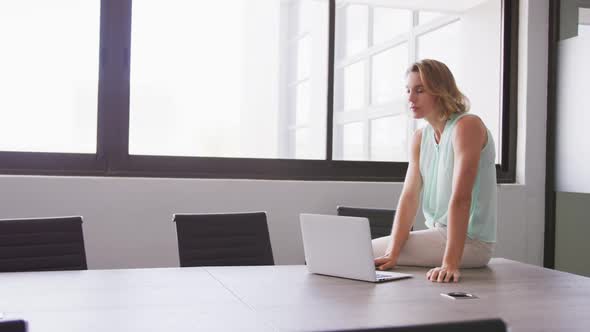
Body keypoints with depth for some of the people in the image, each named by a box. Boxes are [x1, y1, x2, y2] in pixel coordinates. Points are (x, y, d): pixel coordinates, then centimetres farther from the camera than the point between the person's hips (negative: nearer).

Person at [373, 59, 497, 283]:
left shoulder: (467, 126, -15)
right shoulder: (420, 138, 9)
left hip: (470, 241, -7)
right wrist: (392, 254, -14)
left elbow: (461, 198, -25)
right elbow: (409, 197, -2)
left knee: (364, 252, -10)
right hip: (438, 233, 7)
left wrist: (450, 263, -32)